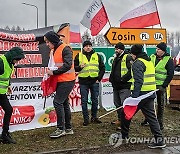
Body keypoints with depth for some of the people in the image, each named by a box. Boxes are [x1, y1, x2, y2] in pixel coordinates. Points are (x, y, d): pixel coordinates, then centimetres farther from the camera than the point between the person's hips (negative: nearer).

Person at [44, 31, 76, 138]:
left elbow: (68, 65, -23)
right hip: (61, 81, 10)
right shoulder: (55, 50, 14)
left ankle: (61, 129, -3)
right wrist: (51, 72, 4)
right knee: (64, 103, 12)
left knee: (58, 102, -11)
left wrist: (54, 72, -19)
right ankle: (68, 128, 22)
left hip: (67, 81, -10)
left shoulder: (65, 49, -14)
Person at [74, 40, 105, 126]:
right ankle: (86, 119, 10)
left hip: (94, 81, 1)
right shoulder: (79, 56, 7)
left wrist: (99, 78, 1)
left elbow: (102, 68, 11)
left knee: (95, 100, 7)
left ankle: (94, 117, 21)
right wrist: (80, 67, -14)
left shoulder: (97, 56, 10)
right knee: (84, 101, 1)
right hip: (83, 81, -1)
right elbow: (74, 67, 7)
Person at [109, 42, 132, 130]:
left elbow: (131, 71, -19)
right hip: (116, 86, 10)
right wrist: (111, 78, 14)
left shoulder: (127, 58, -10)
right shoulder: (116, 58, 18)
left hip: (124, 86, -9)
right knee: (117, 104, 17)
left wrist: (123, 78, -20)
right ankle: (120, 119, 31)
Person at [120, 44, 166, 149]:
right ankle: (159, 140, 5)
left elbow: (138, 81, -23)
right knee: (151, 117, 9)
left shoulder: (138, 63, -12)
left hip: (141, 93, -8)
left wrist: (134, 95, -28)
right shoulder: (149, 61, 18)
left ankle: (124, 135, 21)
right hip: (151, 93, 9)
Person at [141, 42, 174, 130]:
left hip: (161, 86, -4)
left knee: (161, 105, 6)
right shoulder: (152, 57, 7)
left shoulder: (168, 60, -6)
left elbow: (170, 74, -7)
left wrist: (164, 85, -12)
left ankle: (160, 122, 17)